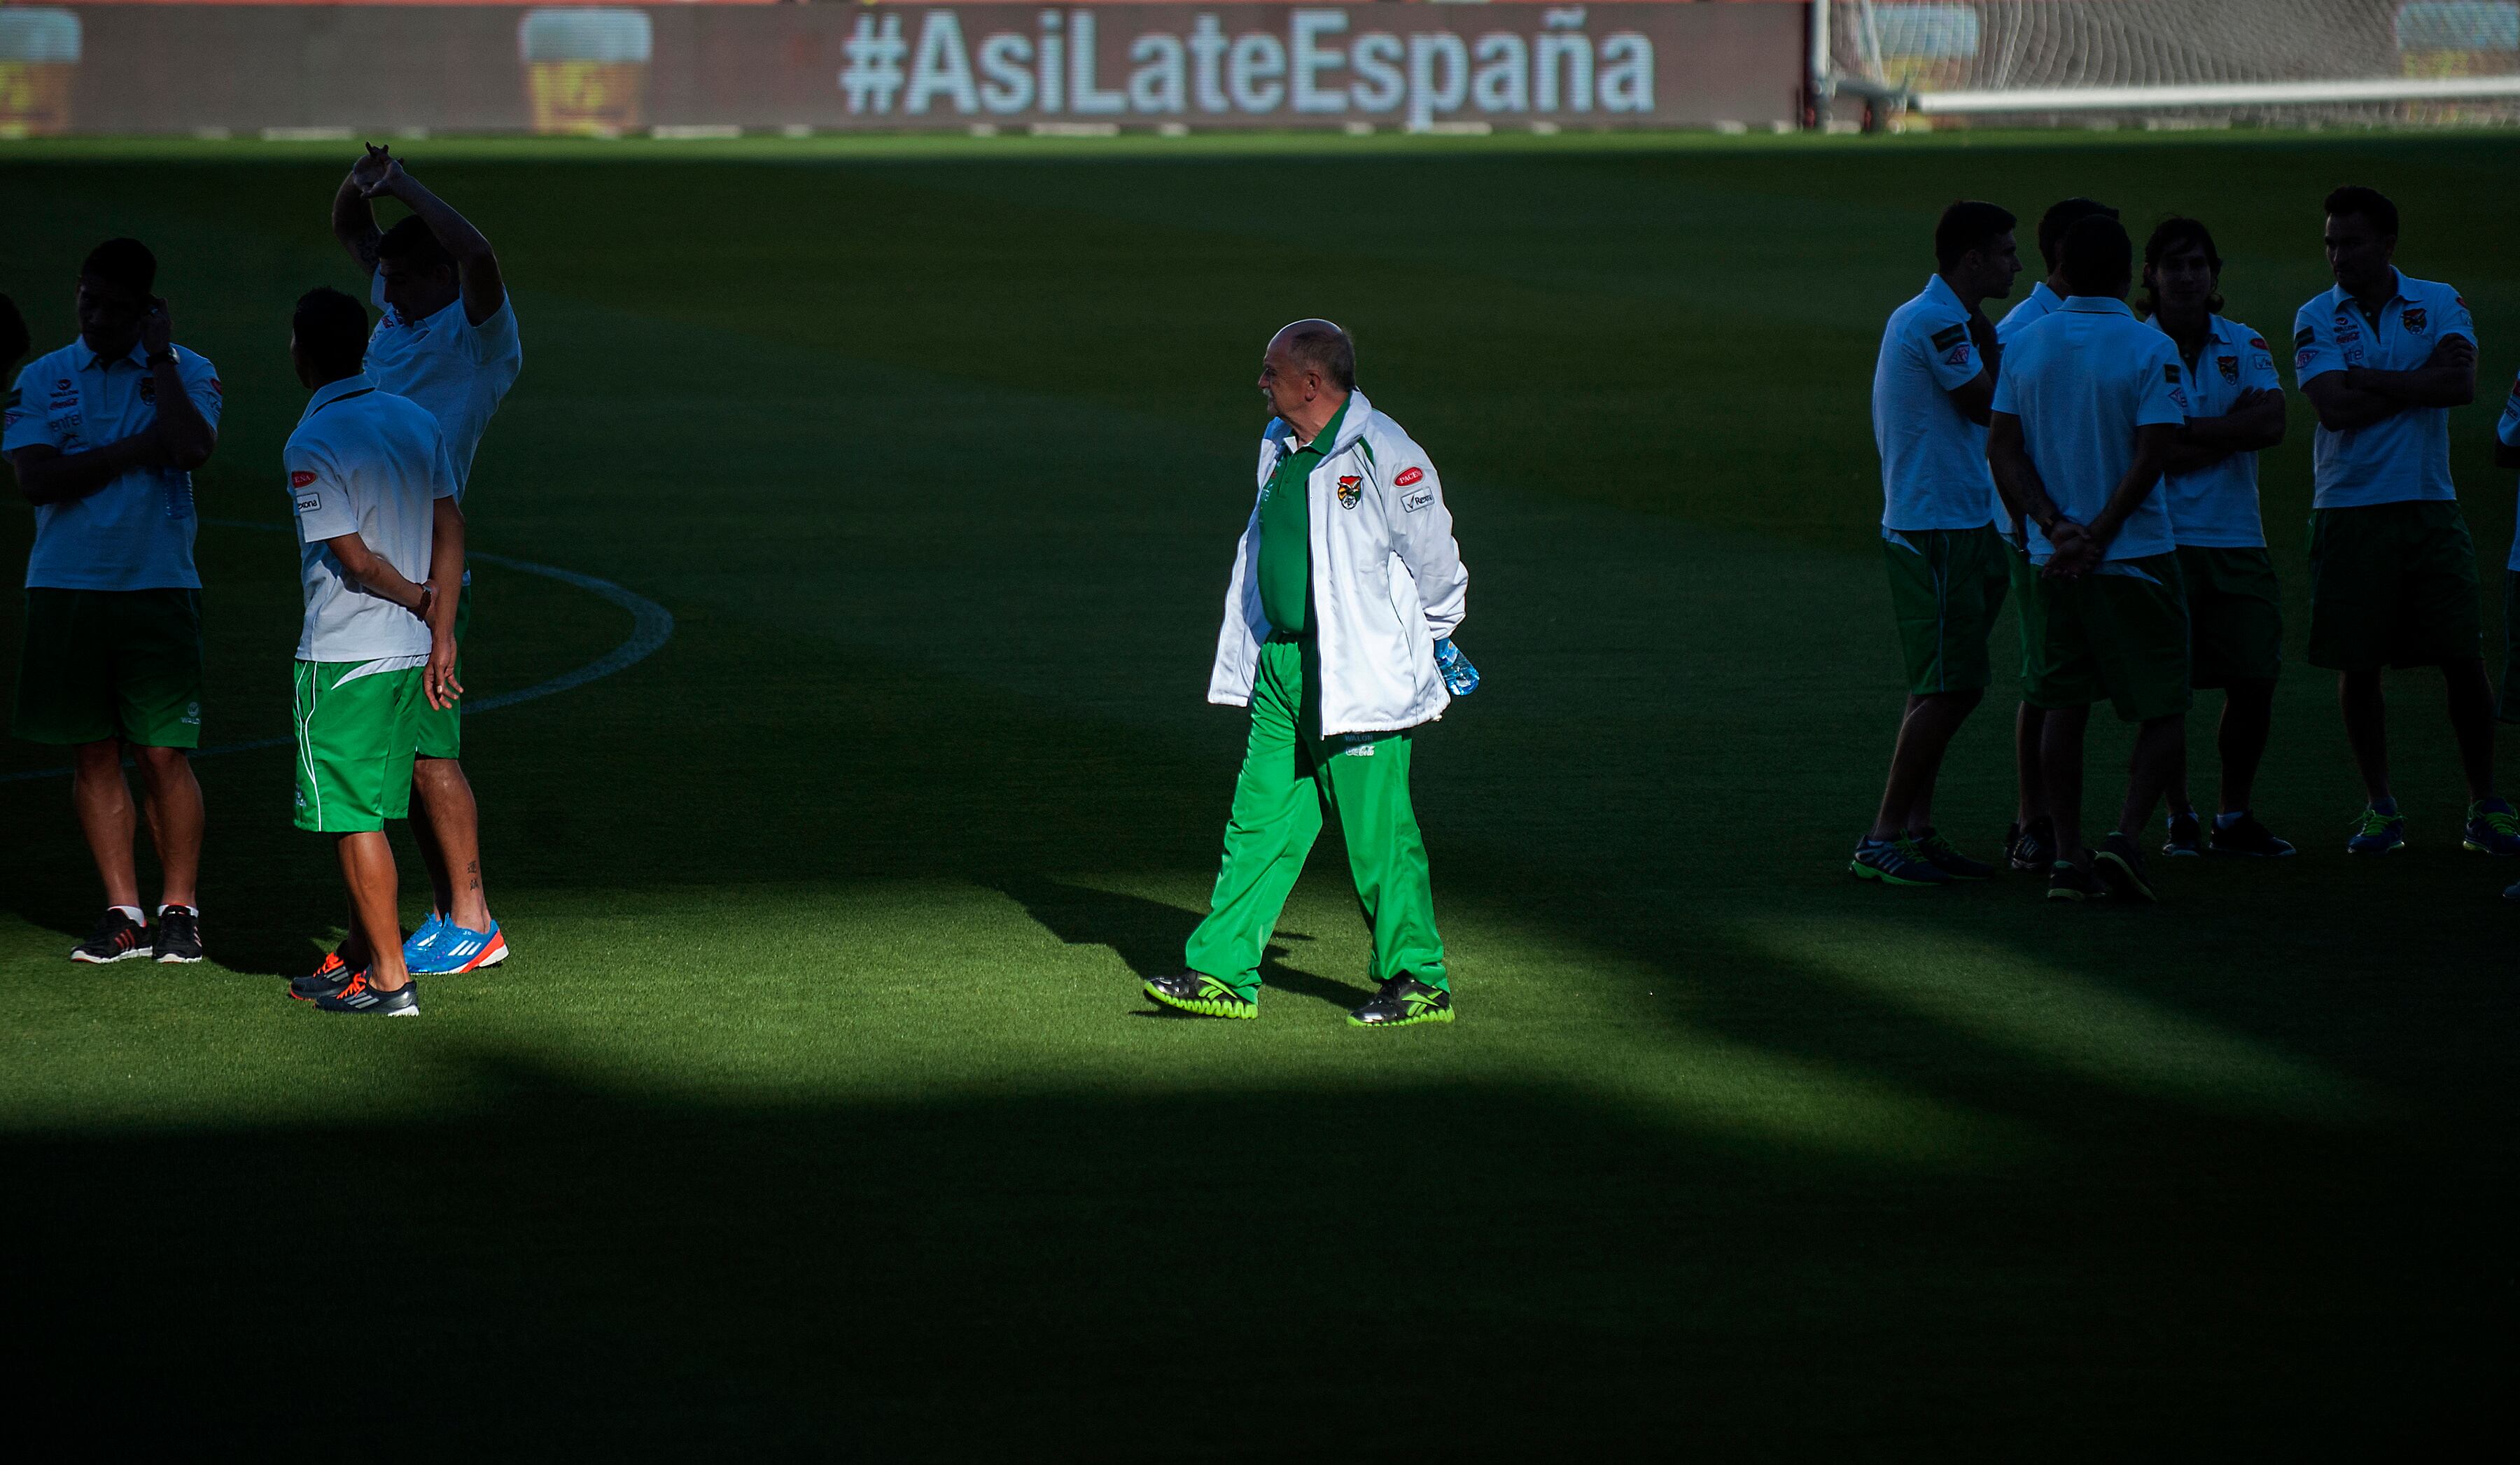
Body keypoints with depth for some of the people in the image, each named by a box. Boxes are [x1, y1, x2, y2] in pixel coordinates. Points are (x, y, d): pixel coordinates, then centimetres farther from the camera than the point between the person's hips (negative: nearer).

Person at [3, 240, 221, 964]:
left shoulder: (186, 373, 3)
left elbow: (193, 448, -17)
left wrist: (160, 356, -9)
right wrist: (136, 450, -10)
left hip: (157, 586, -2)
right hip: (65, 589, 2)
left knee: (163, 755, -4)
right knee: (91, 754, 4)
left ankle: (179, 908, 8)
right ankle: (123, 913, 12)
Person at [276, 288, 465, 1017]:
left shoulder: (312, 444, -16)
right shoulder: (416, 421, 6)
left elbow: (353, 556, -17)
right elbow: (449, 527, 4)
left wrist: (419, 598, -1)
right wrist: (442, 630, 4)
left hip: (343, 656, -8)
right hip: (411, 652, 8)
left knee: (352, 816, -2)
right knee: (371, 810, 18)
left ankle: (389, 978, -2)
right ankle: (361, 952, 27)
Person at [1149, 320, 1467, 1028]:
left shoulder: (1384, 456, -14)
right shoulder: (1279, 446, 12)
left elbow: (1434, 562, -6)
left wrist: (1433, 641, 6)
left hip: (1358, 677, -8)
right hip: (1283, 668, 8)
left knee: (1378, 835, -4)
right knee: (1259, 820, 7)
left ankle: (1418, 982, 7)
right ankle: (1224, 975, 10)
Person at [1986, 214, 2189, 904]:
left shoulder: (2025, 345, 4)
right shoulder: (2149, 348, -9)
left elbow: (2002, 446, 1)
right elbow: (2154, 453, -16)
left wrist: (2054, 524, -5)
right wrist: (2097, 535, -13)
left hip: (2054, 559, 4)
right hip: (2136, 556, -4)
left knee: (2063, 705, 11)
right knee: (2164, 710, 4)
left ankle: (2067, 855, 7)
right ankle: (2124, 836, -12)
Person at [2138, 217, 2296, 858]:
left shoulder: (2245, 347, 9)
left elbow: (2270, 425, -7)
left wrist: (2182, 429, -11)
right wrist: (2228, 432, -11)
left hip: (2237, 541, 3)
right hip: (2161, 540, -3)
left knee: (2254, 681, 2)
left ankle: (2235, 815, 17)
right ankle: (2179, 817, 12)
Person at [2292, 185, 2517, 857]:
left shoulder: (2438, 304, 4)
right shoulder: (2316, 318, 1)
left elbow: (2462, 385, -13)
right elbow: (2336, 408, -13)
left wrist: (2364, 377, -11)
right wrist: (2421, 382, -9)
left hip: (2429, 505, 0)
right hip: (2349, 512, 0)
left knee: (2463, 661, -2)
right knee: (2358, 667, 2)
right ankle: (2380, 808, 15)